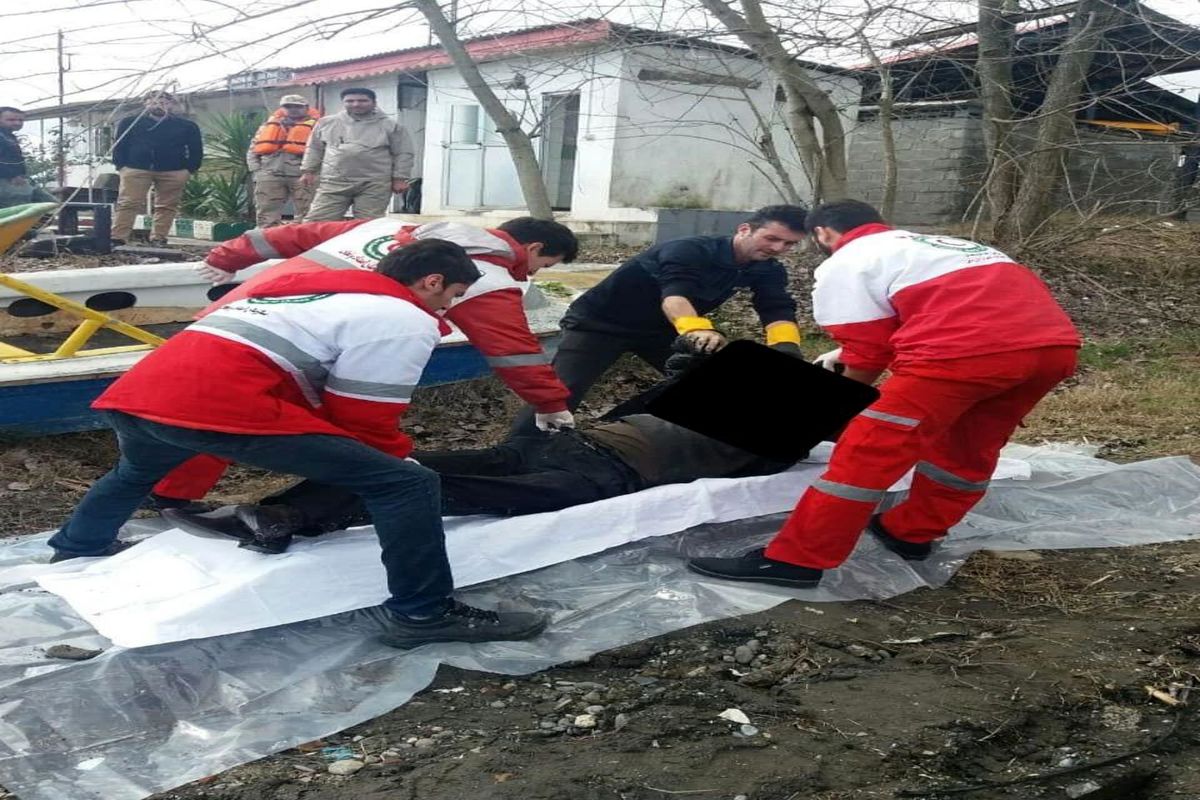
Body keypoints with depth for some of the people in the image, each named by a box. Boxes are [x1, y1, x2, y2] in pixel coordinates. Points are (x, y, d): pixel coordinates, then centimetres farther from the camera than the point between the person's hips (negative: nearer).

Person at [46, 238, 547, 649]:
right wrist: (399, 458, 21)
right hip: (219, 407, -9)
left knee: (136, 472, 44)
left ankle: (76, 549, 66)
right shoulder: (403, 319, 4)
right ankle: (424, 615, -1)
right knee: (406, 485, -5)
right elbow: (362, 416, 1)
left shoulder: (312, 287, 31)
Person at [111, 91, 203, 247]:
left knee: (167, 206, 2)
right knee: (128, 204, -7)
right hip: (136, 169, -1)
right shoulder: (130, 122, 9)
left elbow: (196, 150, 9)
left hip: (173, 172, 1)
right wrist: (121, 166, -2)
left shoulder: (187, 126, 7)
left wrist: (190, 169, -1)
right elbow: (119, 146, 9)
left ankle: (158, 239, 9)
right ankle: (117, 238, -9)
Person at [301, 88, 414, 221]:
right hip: (334, 182, 2)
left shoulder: (390, 125, 2)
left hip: (374, 185, -2)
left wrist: (400, 178, -1)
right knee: (316, 222, -3)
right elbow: (314, 149, 19)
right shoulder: (327, 123, 10)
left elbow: (403, 154, 4)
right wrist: (309, 171, 16)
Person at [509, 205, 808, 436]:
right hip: (601, 322, -7)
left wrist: (787, 350, -39)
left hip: (660, 329, 7)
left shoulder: (768, 271, -5)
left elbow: (778, 310, -16)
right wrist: (697, 330, -66)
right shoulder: (689, 251, -28)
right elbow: (674, 294, -44)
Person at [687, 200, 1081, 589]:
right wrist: (843, 362, 45)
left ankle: (793, 559, 2)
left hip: (966, 351, -8)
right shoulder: (934, 244, 37)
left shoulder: (842, 265, 13)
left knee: (868, 452, -1)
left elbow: (868, 354, 9)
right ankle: (911, 534, 38)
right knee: (968, 447, 26)